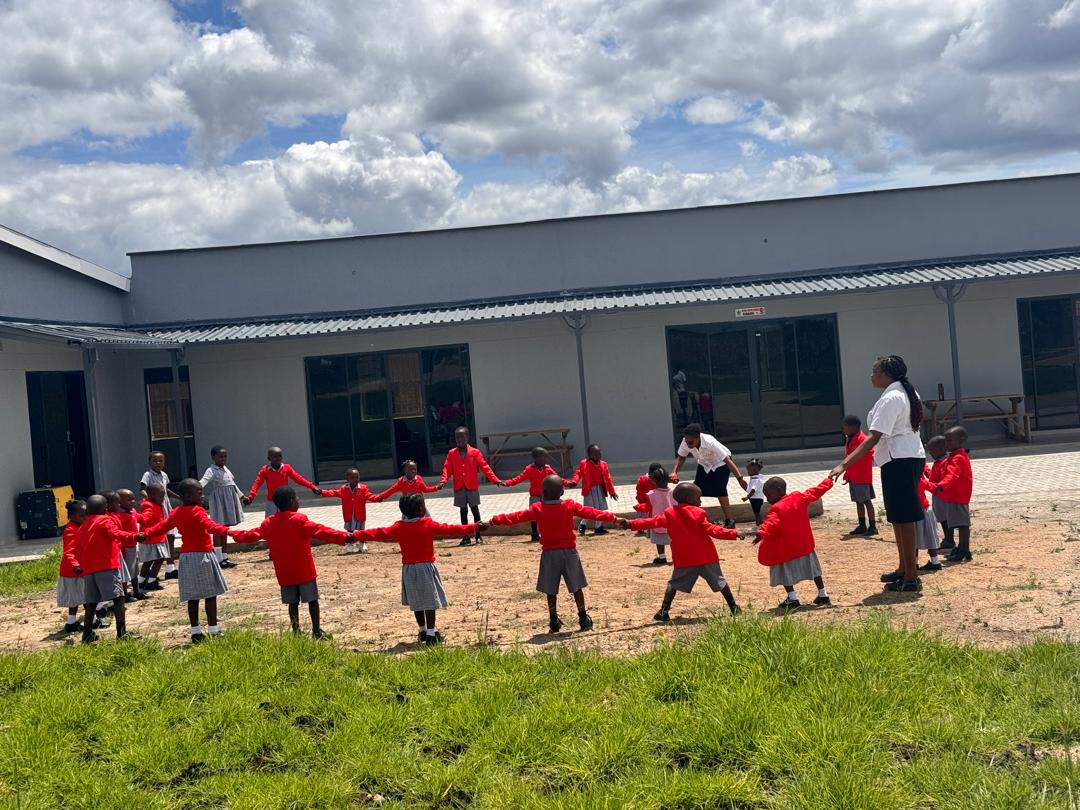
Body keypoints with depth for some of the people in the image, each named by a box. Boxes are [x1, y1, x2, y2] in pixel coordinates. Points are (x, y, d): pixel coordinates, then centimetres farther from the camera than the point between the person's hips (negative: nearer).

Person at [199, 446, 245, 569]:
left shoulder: (226, 469, 13)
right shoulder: (211, 471, -12)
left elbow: (232, 484, 26)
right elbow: (204, 480, -32)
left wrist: (241, 495, 35)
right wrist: (198, 486, -53)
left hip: (229, 501, 8)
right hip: (219, 502, -8)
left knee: (225, 529, 13)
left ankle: (224, 557, 20)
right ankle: (219, 559, -2)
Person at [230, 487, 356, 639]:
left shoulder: (269, 523, 4)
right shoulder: (299, 519, -14)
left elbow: (252, 535, 17)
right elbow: (320, 531, -25)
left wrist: (232, 533, 36)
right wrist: (343, 536, -32)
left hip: (284, 573, 5)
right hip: (304, 570, -5)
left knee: (293, 602, 11)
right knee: (312, 600, 3)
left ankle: (296, 632, 11)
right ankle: (316, 631, 4)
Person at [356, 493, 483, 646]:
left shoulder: (398, 527, 0)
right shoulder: (428, 525, -11)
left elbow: (379, 534, 2)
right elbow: (450, 530, -10)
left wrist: (357, 535, 13)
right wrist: (474, 528, -5)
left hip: (408, 569, 5)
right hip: (426, 567, -5)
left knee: (416, 602, 17)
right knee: (430, 601, 0)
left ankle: (423, 631, 28)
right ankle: (430, 634, -3)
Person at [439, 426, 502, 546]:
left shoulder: (475, 452, -1)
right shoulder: (452, 454, 4)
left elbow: (485, 467, -5)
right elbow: (447, 468, -2)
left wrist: (495, 479, -13)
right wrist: (444, 480, -19)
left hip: (472, 486, -1)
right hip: (459, 487, 2)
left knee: (475, 509, 2)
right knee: (463, 511, 6)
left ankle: (478, 535, 9)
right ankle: (466, 537, 11)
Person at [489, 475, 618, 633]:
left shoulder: (537, 509, -5)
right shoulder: (571, 506, -3)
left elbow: (516, 517, -3)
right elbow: (590, 512, 0)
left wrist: (495, 520, 3)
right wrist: (612, 518, 7)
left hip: (549, 553, -1)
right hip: (569, 551, 1)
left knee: (551, 590, 10)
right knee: (576, 586, 10)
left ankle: (554, 620, 11)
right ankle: (583, 617, 13)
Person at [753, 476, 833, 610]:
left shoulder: (777, 509, -20)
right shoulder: (799, 498, 0)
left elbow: (771, 524, -37)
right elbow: (815, 492, 10)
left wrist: (761, 534, -51)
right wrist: (829, 481, 24)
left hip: (786, 547, -7)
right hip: (805, 543, 7)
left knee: (785, 573, 3)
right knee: (813, 568, 20)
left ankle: (792, 598, -4)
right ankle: (823, 595, 27)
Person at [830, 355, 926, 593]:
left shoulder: (890, 399, -18)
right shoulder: (908, 393, 13)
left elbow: (873, 438, -25)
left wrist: (845, 464, -29)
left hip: (899, 461, -10)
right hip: (912, 457, 10)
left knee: (903, 518, -6)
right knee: (900, 517, 18)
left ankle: (911, 577, -2)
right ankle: (904, 569, 27)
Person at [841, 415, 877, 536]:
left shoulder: (862, 439, -14)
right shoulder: (849, 441, 14)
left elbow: (869, 455, -19)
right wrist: (847, 475, 17)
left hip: (862, 478, -9)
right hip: (853, 478, 9)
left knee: (866, 501, -6)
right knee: (858, 502, 13)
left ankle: (872, 527, -3)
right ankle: (862, 526, 19)